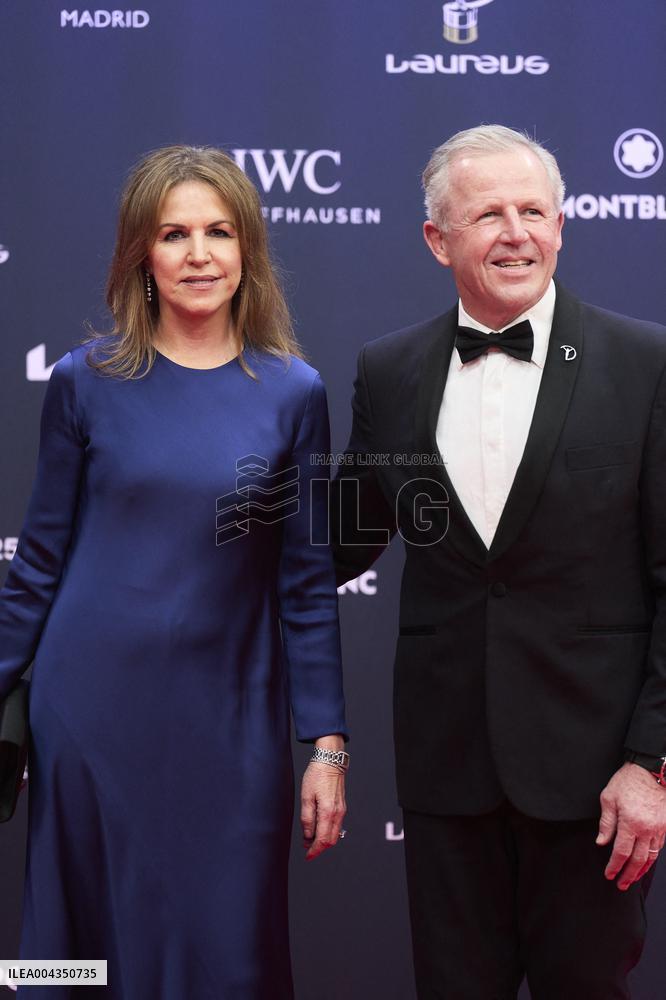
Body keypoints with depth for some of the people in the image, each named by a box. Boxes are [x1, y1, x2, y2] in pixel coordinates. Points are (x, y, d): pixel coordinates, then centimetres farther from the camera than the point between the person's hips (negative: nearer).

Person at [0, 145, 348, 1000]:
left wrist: (327, 743, -1)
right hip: (95, 707, 0)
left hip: (231, 717, 0)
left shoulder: (291, 392, 0)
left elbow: (307, 583, 2)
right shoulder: (85, 382, -1)